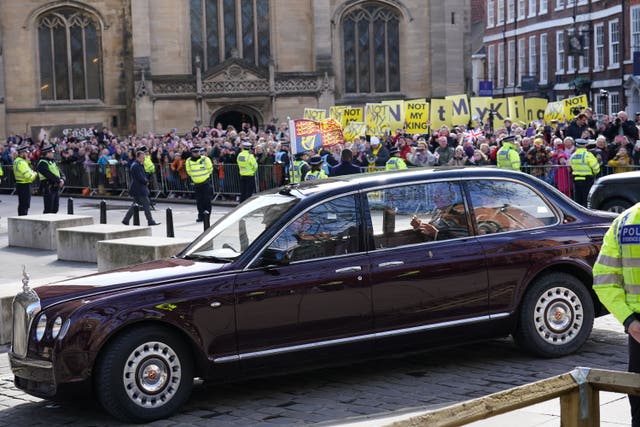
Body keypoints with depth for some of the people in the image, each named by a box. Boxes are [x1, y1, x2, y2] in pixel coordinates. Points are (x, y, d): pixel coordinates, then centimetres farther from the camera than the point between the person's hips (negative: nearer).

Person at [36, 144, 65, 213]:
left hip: (56, 188, 9)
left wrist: (62, 179, -8)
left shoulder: (52, 162, 17)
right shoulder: (42, 163, -11)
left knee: (55, 209, 11)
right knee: (48, 209, -7)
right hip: (48, 189, -9)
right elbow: (49, 174, -22)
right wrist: (59, 180, -19)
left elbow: (60, 173, 13)